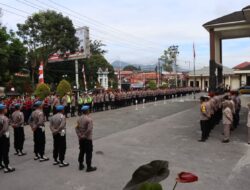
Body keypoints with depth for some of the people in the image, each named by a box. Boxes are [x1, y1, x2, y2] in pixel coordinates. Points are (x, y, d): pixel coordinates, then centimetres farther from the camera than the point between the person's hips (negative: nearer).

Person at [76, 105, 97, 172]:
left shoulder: (79, 119, 5)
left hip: (81, 138, 7)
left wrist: (79, 135, -2)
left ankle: (81, 165, 27)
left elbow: (76, 127, 3)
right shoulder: (89, 119, -18)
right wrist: (85, 135, -16)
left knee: (81, 151, 18)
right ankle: (89, 167, 9)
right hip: (87, 138, -7)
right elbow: (89, 129, -27)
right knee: (88, 152, 2)